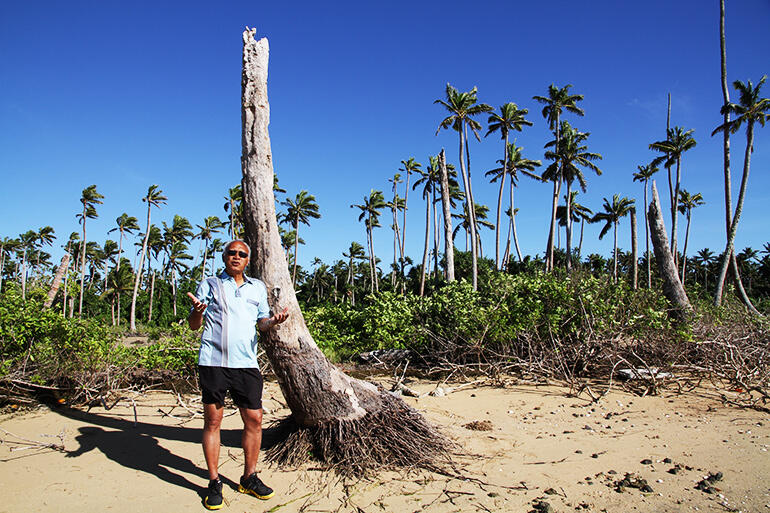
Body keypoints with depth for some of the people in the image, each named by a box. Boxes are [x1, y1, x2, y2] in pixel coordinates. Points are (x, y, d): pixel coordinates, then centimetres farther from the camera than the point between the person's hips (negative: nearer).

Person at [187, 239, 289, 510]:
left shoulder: (258, 287, 18)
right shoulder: (210, 284, 9)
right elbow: (194, 324, 7)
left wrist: (273, 321, -3)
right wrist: (198, 311, -16)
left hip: (246, 363, 3)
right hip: (213, 361, -2)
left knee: (254, 419, 2)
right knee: (212, 420, 2)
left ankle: (249, 478, 19)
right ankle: (214, 482, 15)